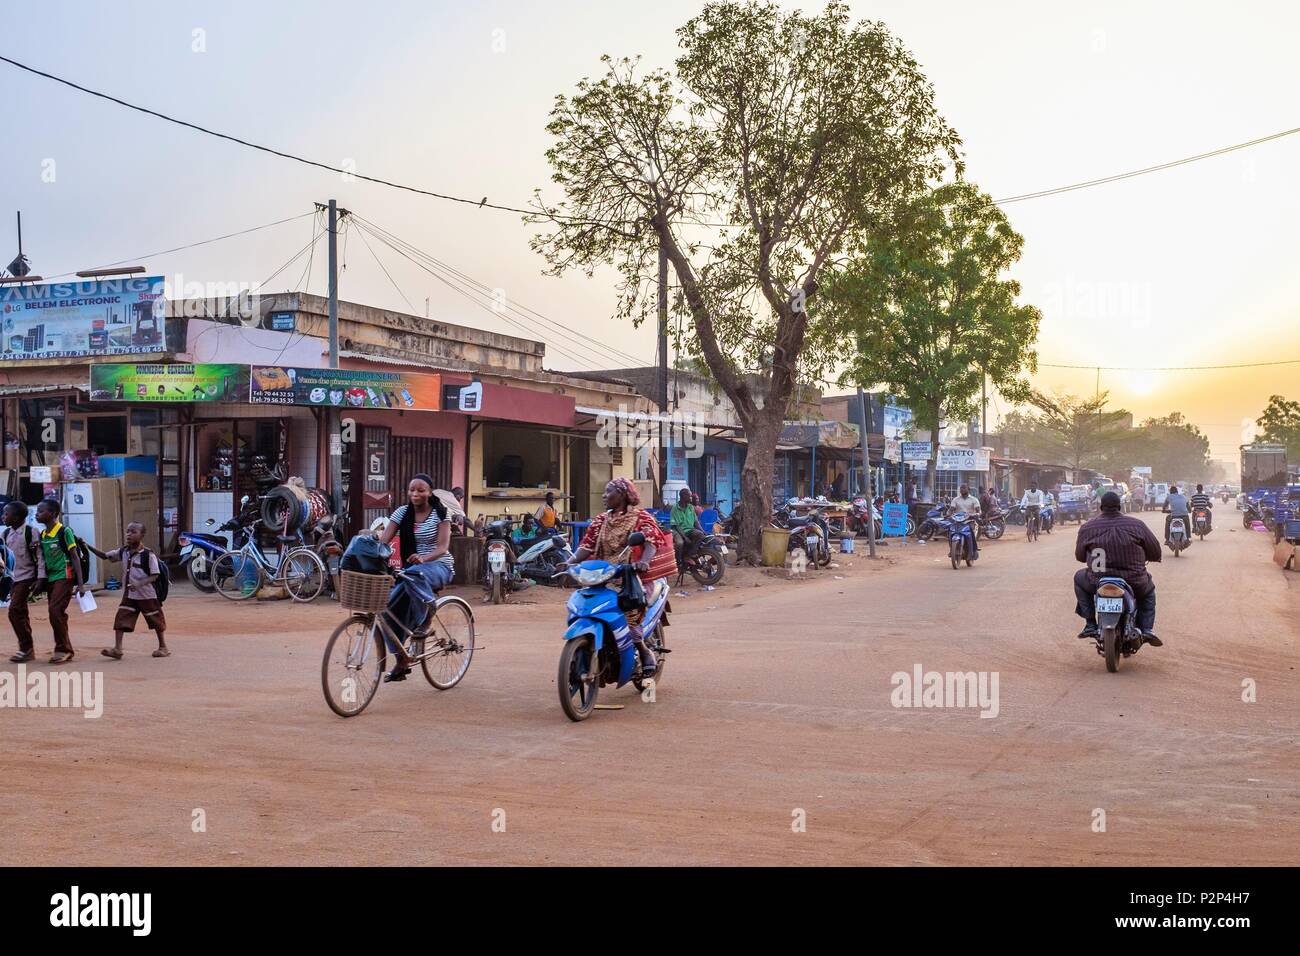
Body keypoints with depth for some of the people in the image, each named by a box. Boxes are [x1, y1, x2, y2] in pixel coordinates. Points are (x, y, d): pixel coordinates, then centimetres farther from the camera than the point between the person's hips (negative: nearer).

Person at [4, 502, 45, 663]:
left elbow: (40, 556, -12)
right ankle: (27, 649, 16)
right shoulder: (6, 533, 8)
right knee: (20, 613, 9)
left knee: (15, 610, -14)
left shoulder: (31, 532, -12)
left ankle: (26, 648, -9)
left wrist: (40, 578, -15)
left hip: (26, 577, -7)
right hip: (13, 577, 7)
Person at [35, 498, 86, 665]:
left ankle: (62, 649, -8)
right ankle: (66, 650, 16)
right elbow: (43, 559, 18)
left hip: (64, 577, -7)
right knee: (57, 614, 8)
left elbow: (75, 557, -9)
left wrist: (80, 583, -13)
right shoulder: (42, 535, 10)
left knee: (55, 611, -17)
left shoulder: (65, 532, -10)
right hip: (50, 579, 7)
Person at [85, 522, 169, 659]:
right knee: (120, 620, -7)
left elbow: (154, 576, -16)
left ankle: (163, 647, 25)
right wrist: (89, 546, -5)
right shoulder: (123, 552, 3)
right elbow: (105, 556, 8)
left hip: (147, 595, -5)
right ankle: (117, 649, -7)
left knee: (156, 622, 9)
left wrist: (139, 584, -30)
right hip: (128, 595, 5)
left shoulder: (148, 555, -15)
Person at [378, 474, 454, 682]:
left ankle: (423, 621, -19)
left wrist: (423, 558, -38)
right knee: (389, 609, -14)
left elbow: (443, 547, -17)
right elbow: (383, 540, -5)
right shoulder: (403, 513, 4)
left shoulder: (440, 513, -6)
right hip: (410, 569, 5)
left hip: (438, 566, -5)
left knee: (414, 574, -40)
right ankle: (402, 660, 0)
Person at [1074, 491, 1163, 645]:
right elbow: (1155, 553, 3)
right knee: (1148, 588, 35)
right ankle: (1147, 629, 18)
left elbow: (1079, 556, 8)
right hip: (1134, 583, 1)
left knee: (1079, 577, 31)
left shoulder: (1087, 528, -2)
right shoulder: (1137, 525, -2)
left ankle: (1090, 625, 22)